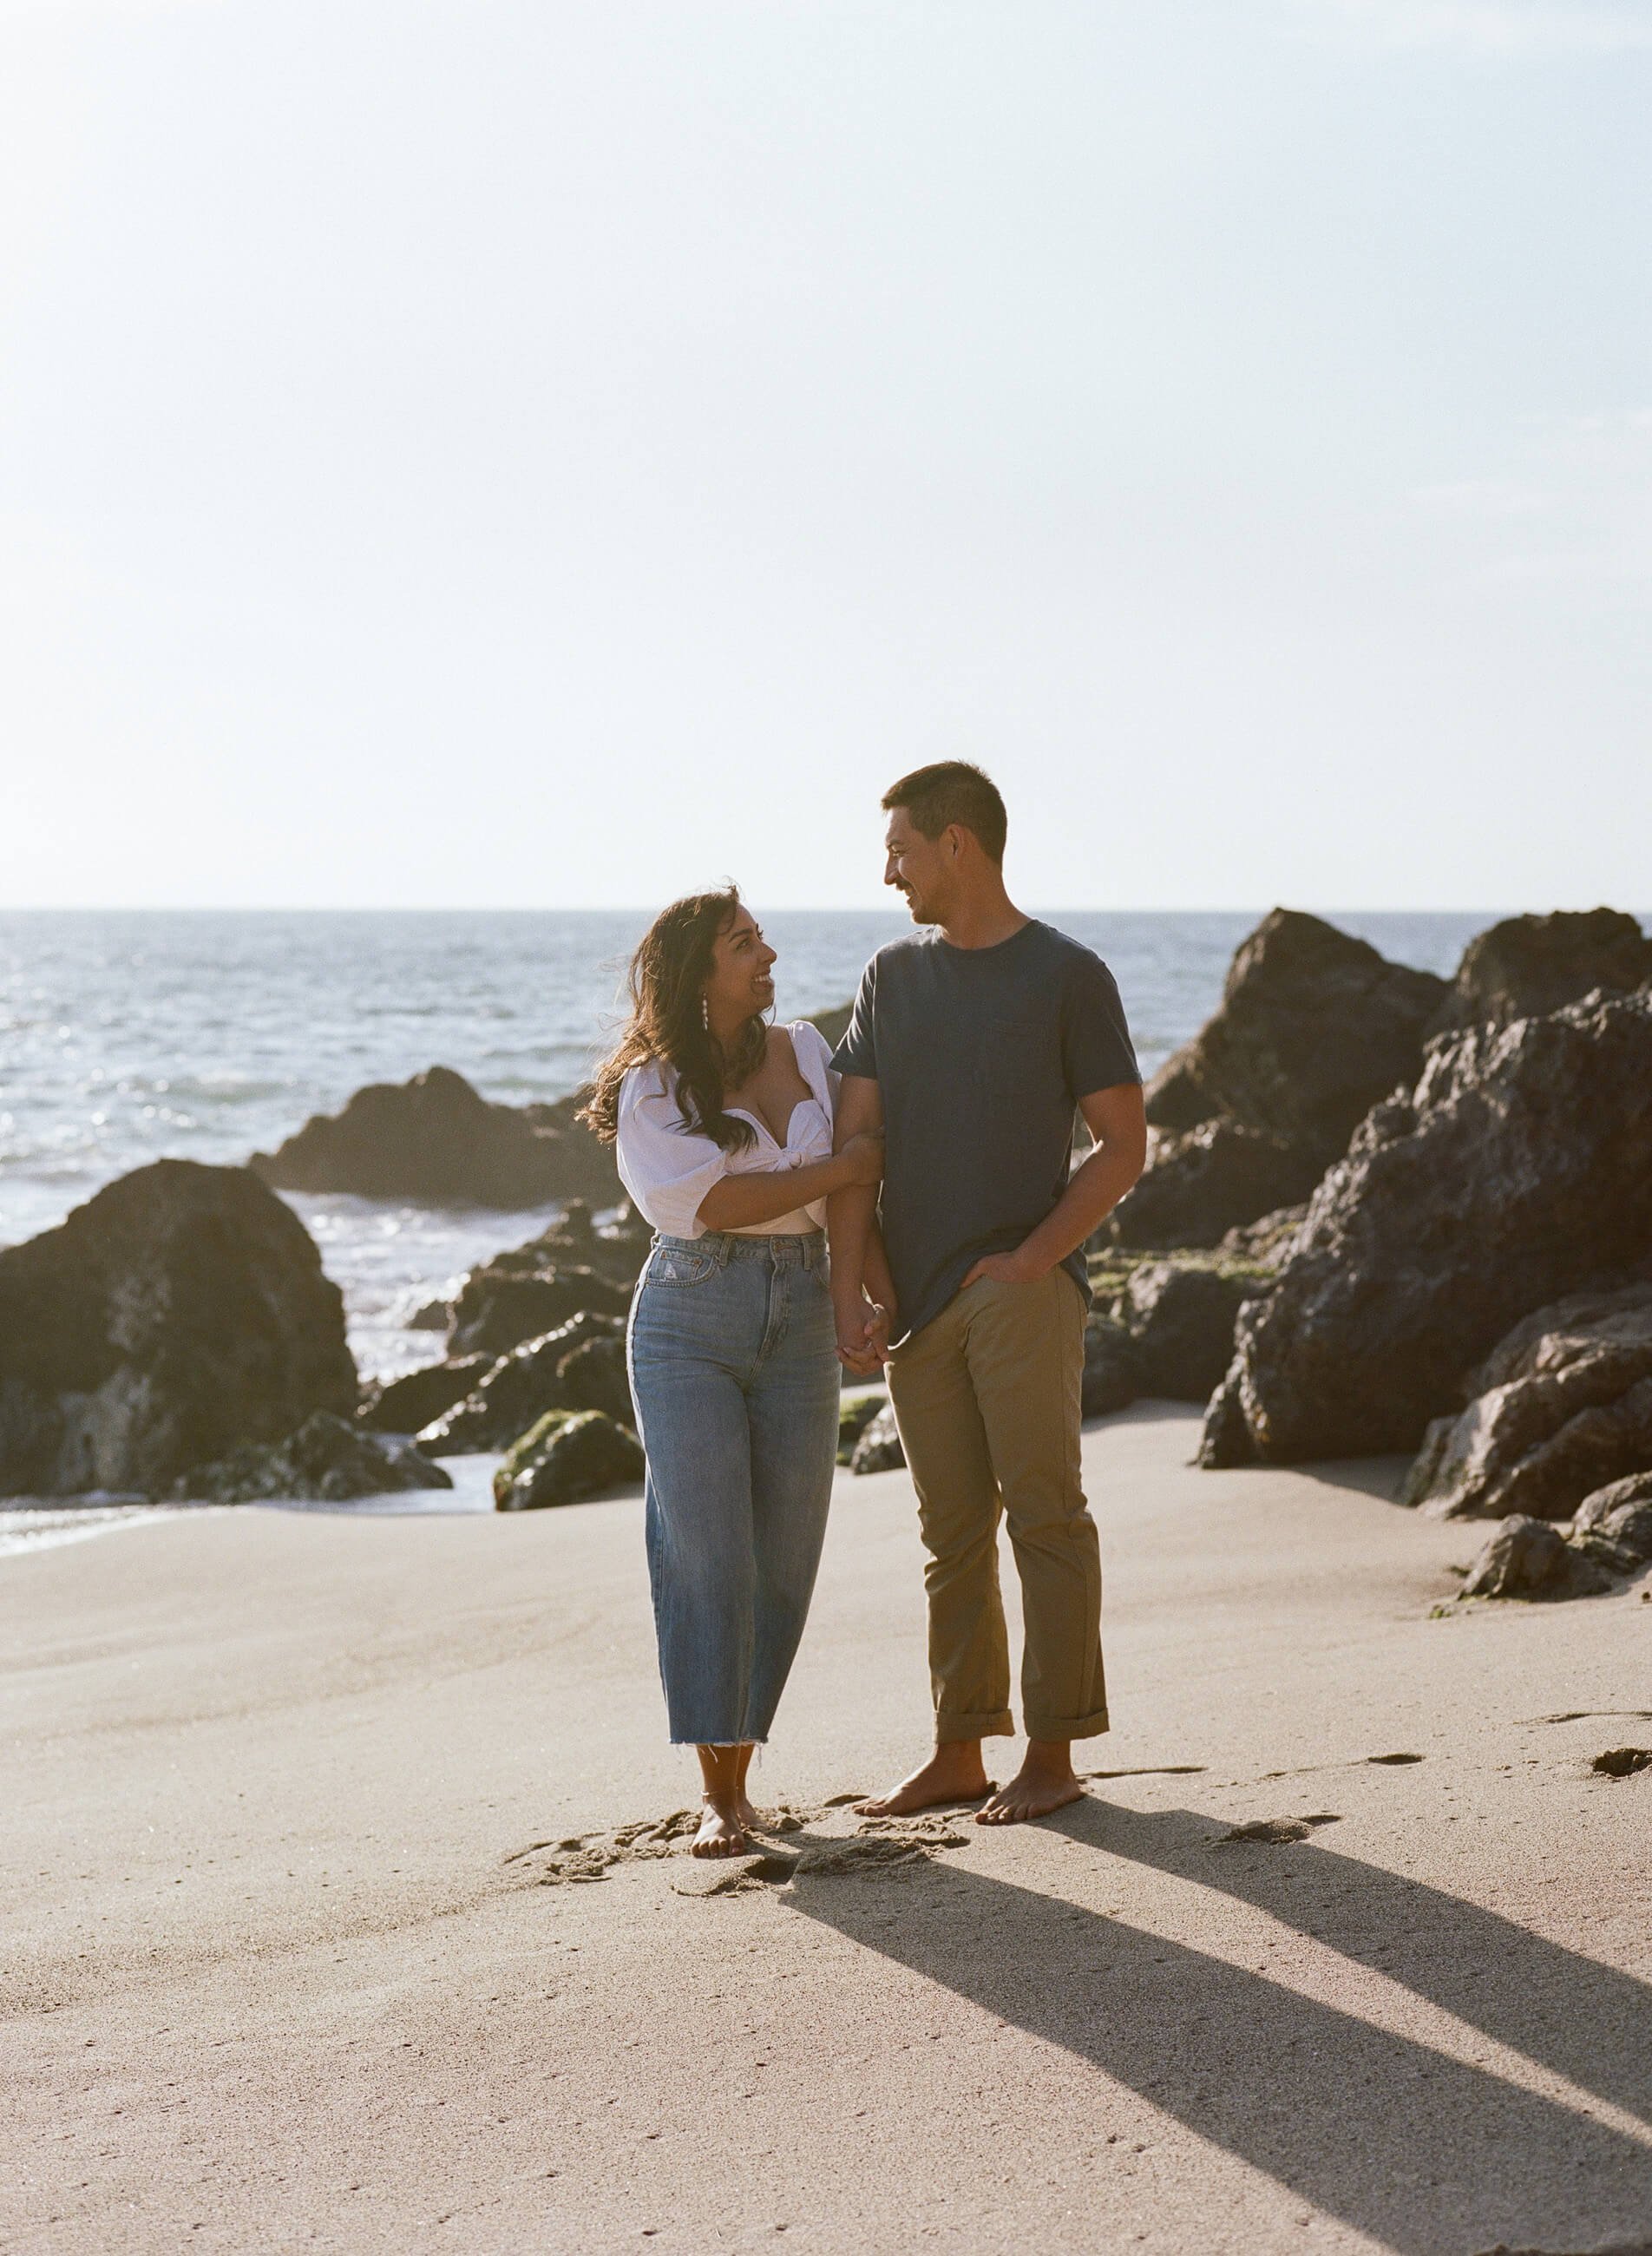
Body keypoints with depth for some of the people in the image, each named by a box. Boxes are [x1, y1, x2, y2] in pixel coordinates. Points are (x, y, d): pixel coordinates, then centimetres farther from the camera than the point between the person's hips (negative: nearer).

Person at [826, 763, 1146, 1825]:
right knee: (953, 1530, 7)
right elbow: (853, 1140, 9)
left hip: (1022, 1290, -4)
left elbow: (1124, 1147, 0)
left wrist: (1031, 1260, -10)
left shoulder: (1069, 977, 0)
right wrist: (853, 1286, -1)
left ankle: (1053, 1752, -1)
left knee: (1044, 1514, -5)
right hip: (917, 1302, 5)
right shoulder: (894, 976, 13)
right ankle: (959, 1750, 12)